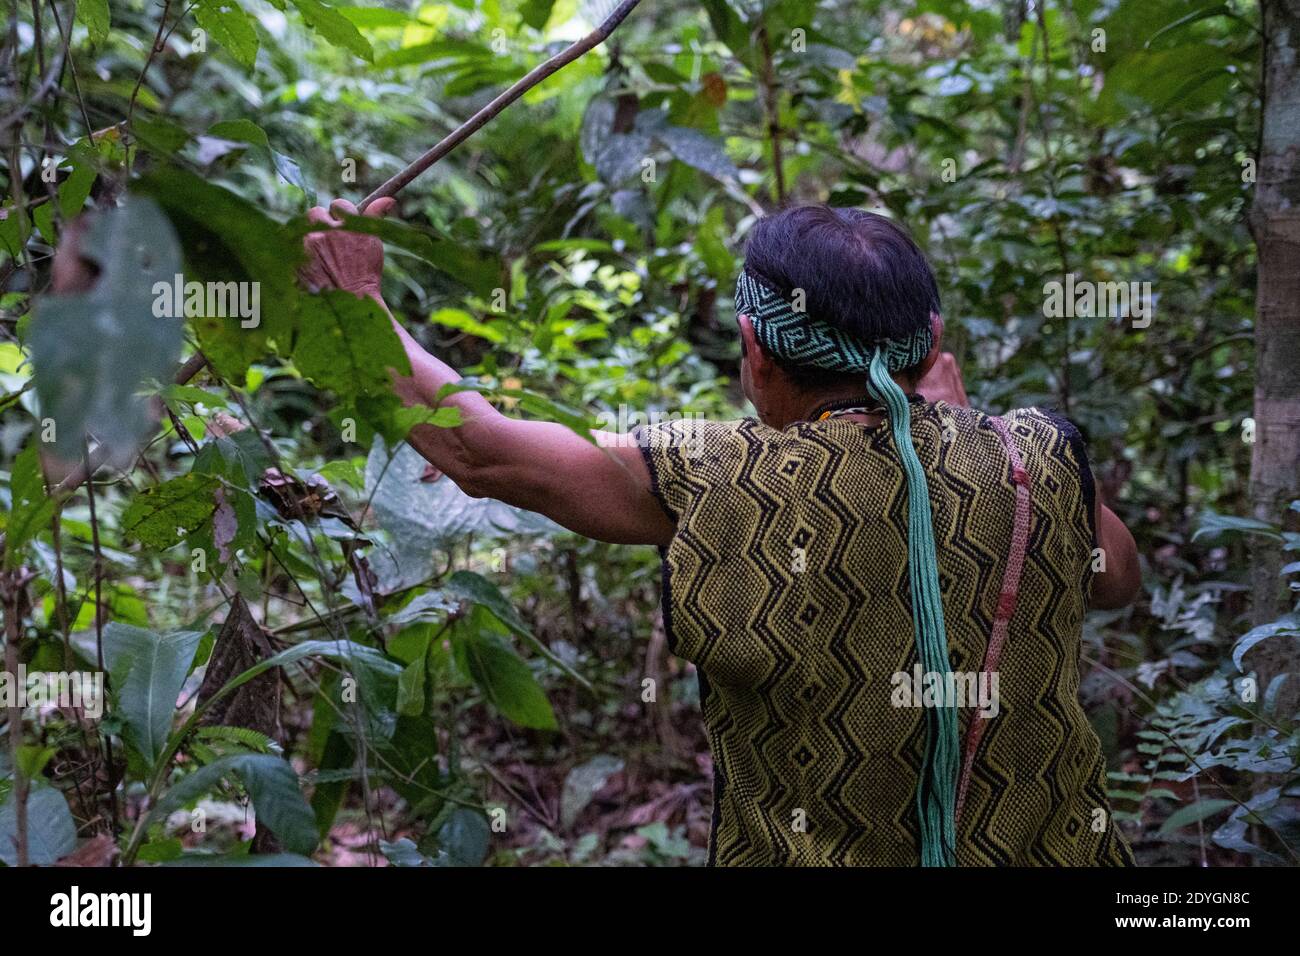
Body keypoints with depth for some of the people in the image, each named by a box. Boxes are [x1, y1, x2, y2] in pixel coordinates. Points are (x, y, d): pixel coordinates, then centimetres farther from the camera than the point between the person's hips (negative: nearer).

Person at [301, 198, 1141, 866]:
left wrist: (356, 298, 5)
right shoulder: (1034, 462, -11)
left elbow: (478, 448, -9)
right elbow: (1121, 579, 11)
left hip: (813, 852, -4)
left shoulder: (719, 490, -19)